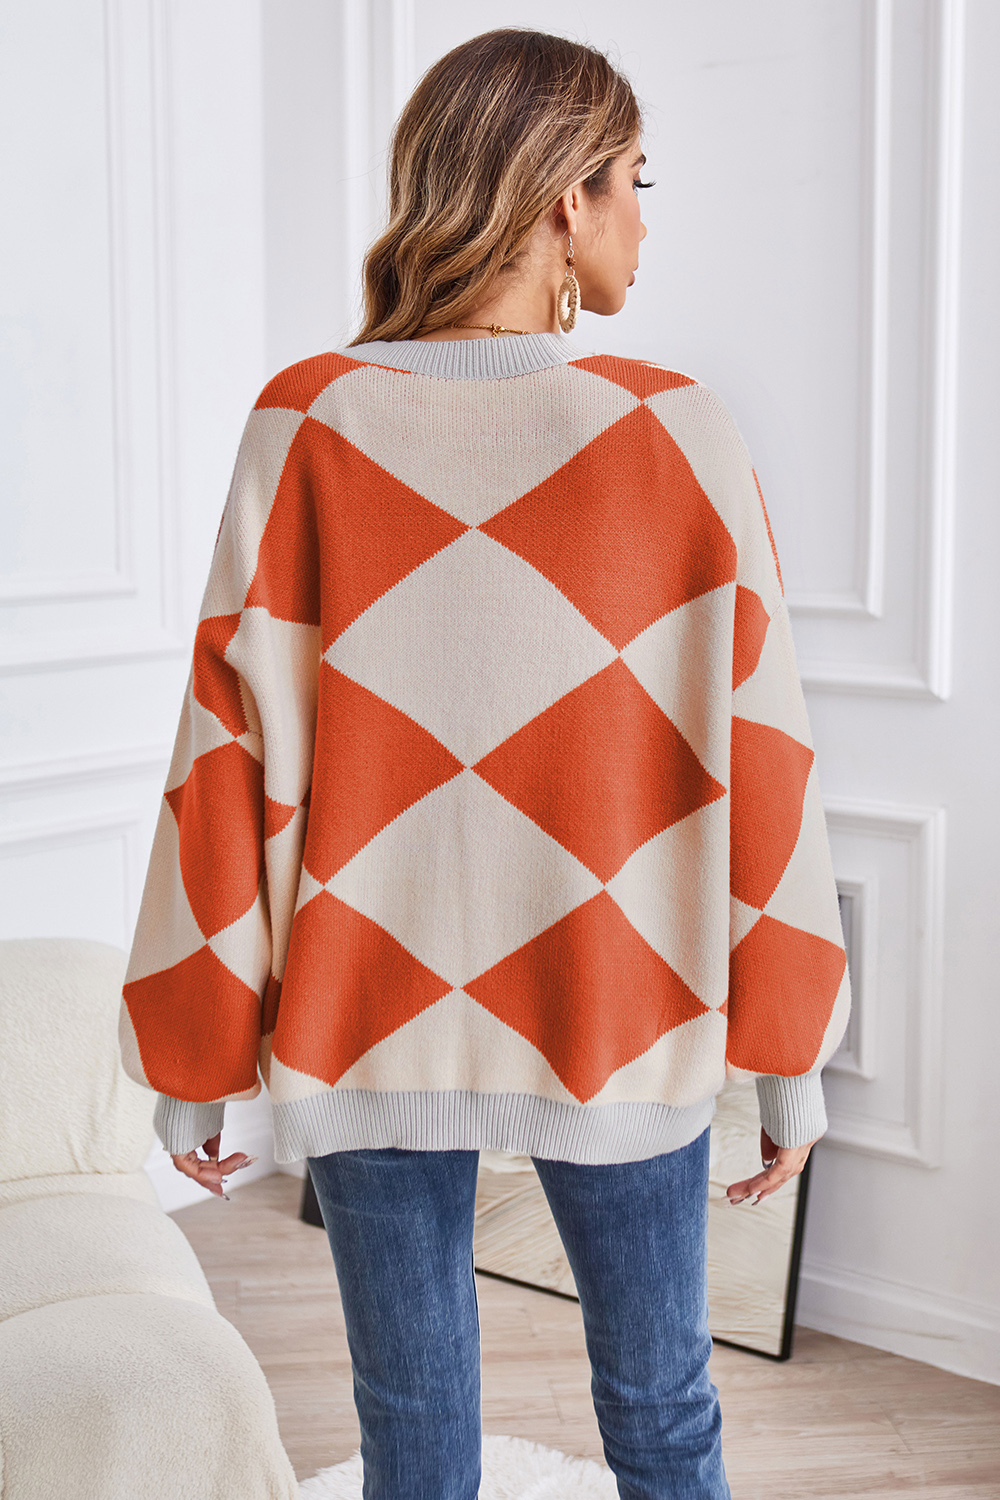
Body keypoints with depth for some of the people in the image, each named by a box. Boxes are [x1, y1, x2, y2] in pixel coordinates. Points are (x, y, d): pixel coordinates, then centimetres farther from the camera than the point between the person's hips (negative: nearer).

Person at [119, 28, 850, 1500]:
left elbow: (232, 753, -7)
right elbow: (756, 755, -7)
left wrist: (193, 1060, 4)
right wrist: (789, 1056, 4)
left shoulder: (307, 423, -8)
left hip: (365, 1015, 1)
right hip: (617, 1019, 0)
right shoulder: (679, 435, -10)